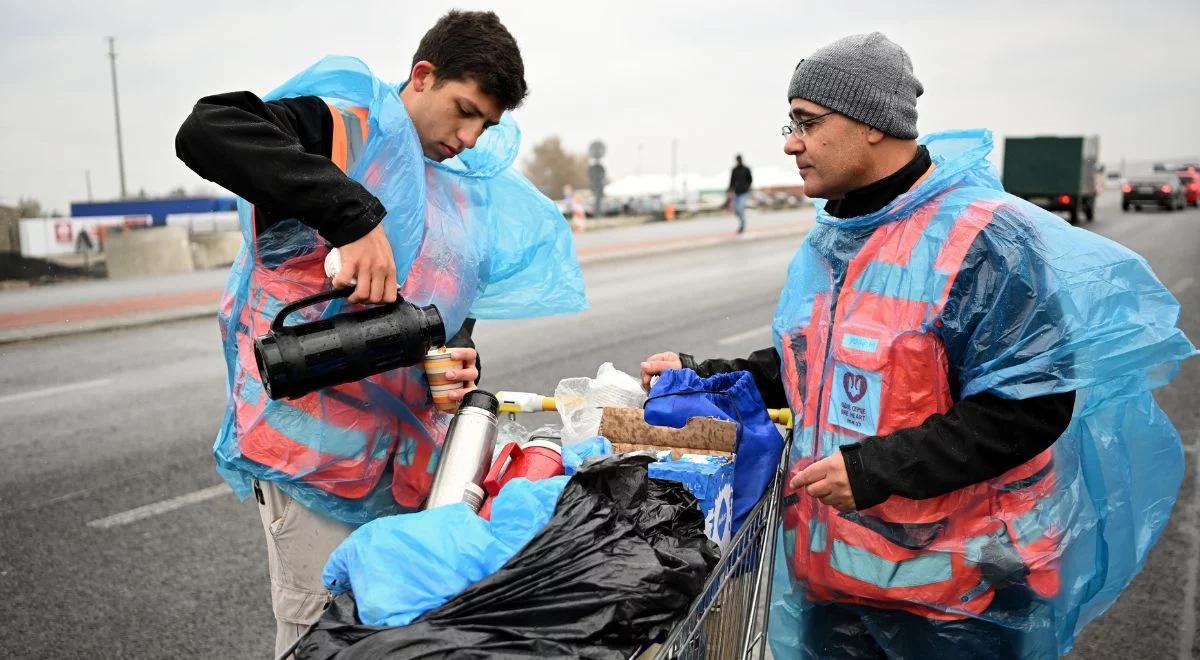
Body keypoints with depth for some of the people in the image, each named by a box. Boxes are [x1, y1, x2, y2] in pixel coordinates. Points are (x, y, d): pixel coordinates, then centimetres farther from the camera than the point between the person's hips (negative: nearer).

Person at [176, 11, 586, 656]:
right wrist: (355, 217, -33)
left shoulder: (466, 193, 12)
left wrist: (458, 359, -7)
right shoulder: (341, 127, -9)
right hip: (315, 444, -7)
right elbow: (206, 132, -27)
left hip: (408, 450, 7)